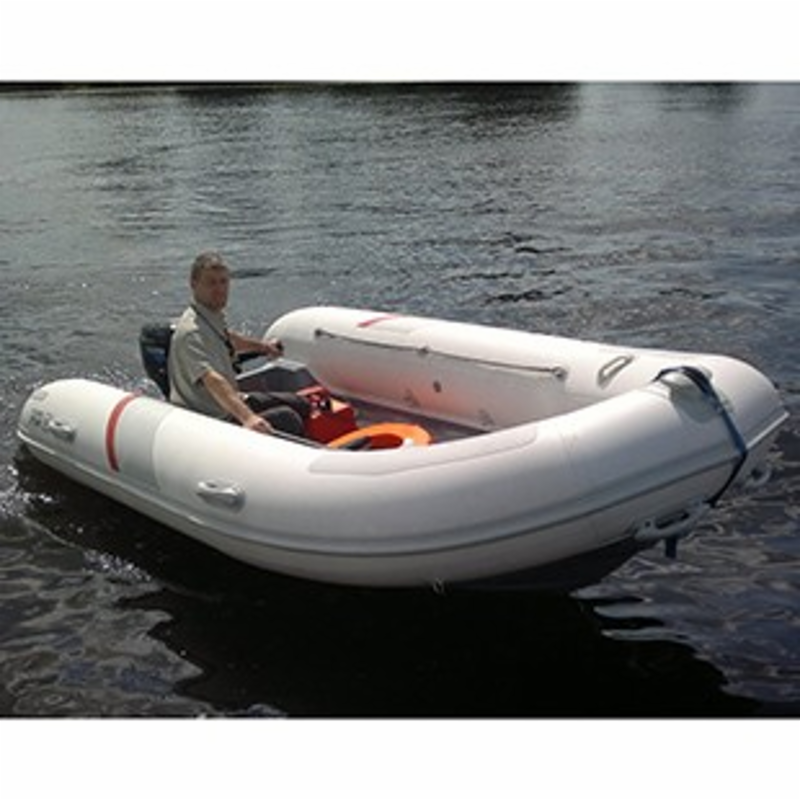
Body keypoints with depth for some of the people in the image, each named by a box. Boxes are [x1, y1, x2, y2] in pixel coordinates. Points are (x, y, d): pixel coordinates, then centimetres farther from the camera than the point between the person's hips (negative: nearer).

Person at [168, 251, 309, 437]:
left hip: (232, 402, 11)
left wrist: (262, 346, 46)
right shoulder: (190, 332, -28)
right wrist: (247, 418, -57)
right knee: (285, 418, -22)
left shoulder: (215, 316, 4)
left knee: (300, 405, 13)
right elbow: (212, 380, -43)